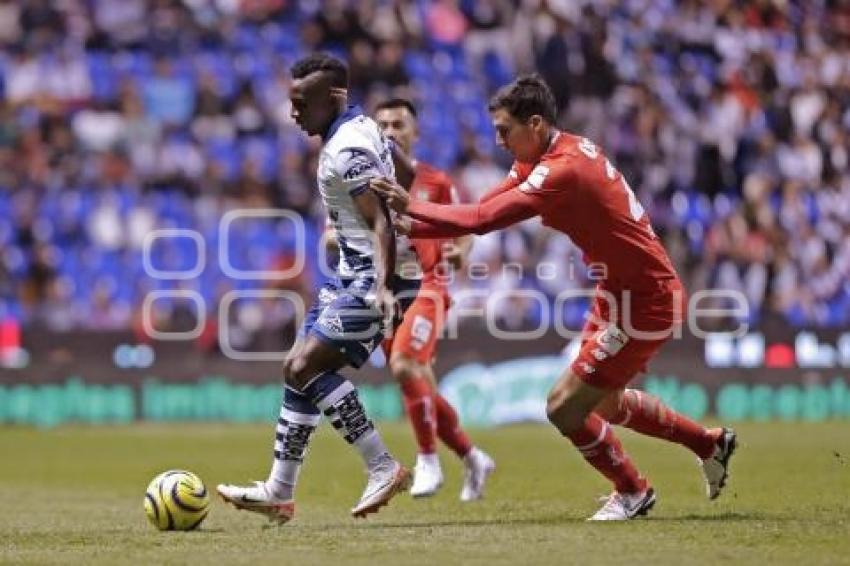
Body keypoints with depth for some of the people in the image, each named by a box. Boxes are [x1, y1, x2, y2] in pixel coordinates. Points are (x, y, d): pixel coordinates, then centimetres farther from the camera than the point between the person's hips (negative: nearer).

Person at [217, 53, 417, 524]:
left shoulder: (346, 151, -19)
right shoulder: (362, 128, 10)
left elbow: (382, 222, -26)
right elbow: (409, 179, 20)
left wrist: (384, 286, -37)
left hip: (372, 279, -11)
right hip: (354, 273, 11)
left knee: (305, 367, -17)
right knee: (301, 367, 10)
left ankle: (382, 468, -13)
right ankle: (279, 493, 14)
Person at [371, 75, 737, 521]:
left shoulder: (563, 170, -27)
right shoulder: (554, 152, 3)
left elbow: (482, 218, -31)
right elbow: (486, 208, 3)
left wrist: (412, 208, -21)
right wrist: (410, 227, -6)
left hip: (642, 301, -10)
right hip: (619, 292, 10)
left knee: (564, 408, -6)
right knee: (604, 402, 25)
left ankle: (632, 492, 16)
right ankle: (711, 444, 42)